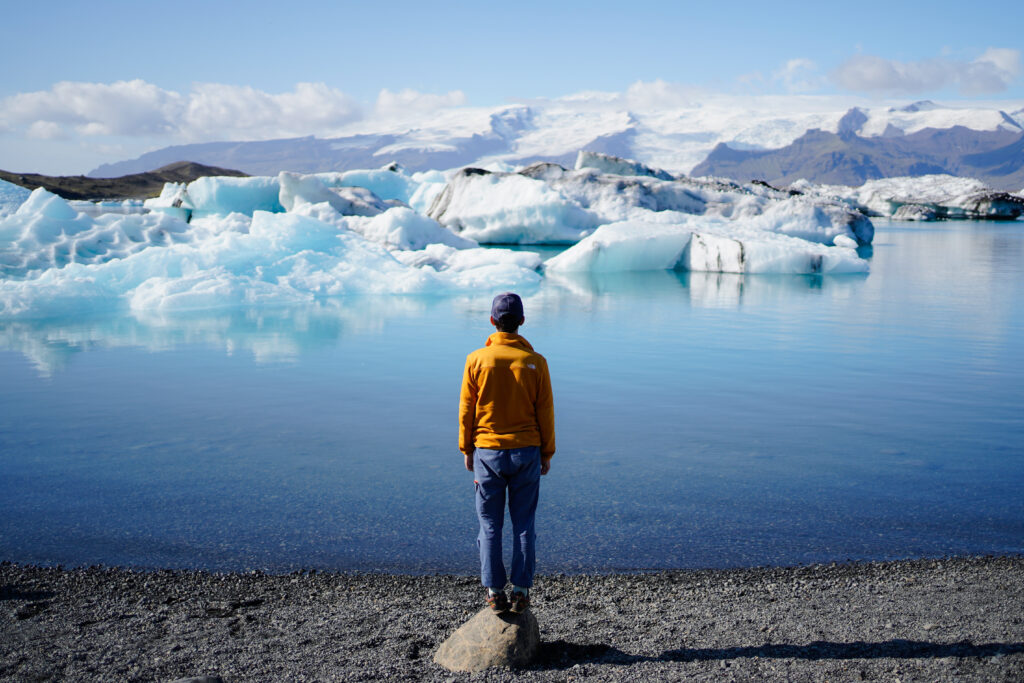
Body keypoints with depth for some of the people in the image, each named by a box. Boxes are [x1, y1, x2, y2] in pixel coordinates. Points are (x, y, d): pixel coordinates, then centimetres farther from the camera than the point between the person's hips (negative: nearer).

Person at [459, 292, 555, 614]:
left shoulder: (477, 360, -6)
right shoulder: (535, 362, -5)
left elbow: (466, 410, -2)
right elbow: (545, 412, -2)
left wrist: (467, 450, 9)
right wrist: (547, 453, 8)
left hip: (487, 453, 0)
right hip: (526, 453, 1)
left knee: (490, 525, 8)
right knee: (523, 524, 9)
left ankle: (495, 592, 9)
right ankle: (521, 591, 9)